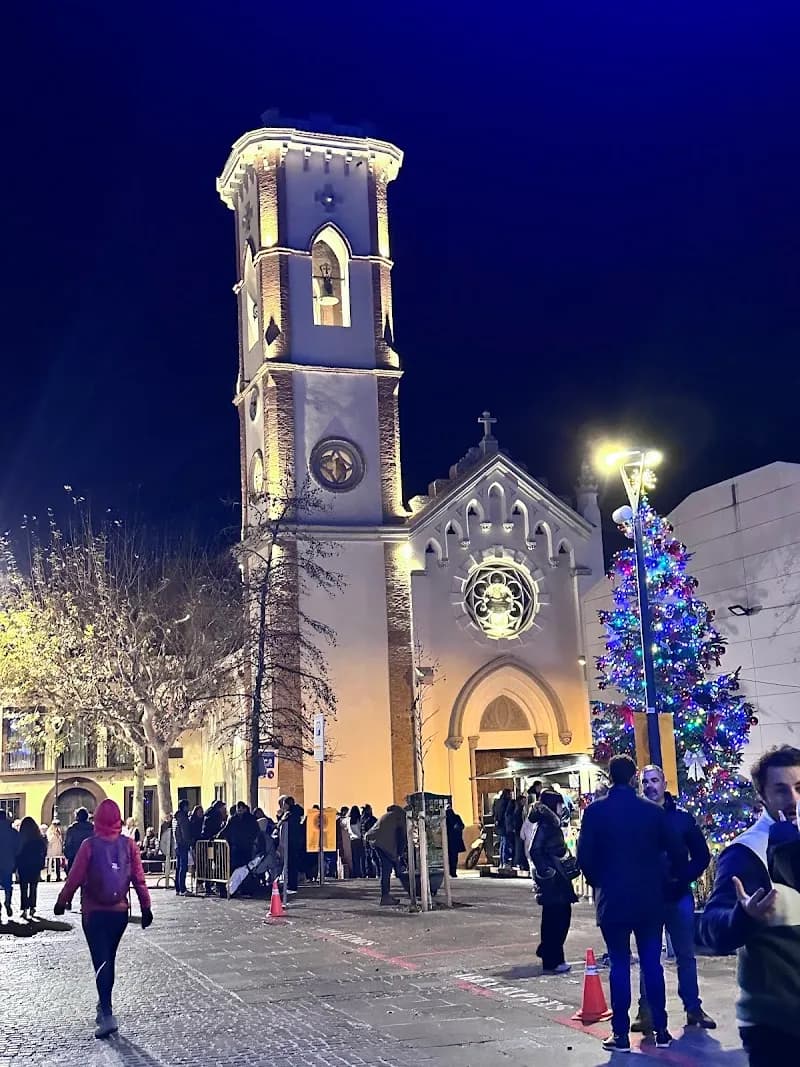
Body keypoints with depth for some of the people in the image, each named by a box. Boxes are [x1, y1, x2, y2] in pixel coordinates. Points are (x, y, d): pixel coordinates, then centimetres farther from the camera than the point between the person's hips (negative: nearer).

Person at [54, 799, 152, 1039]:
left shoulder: (89, 845, -11)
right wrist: (145, 906, 7)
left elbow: (75, 877, -7)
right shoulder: (129, 844, -3)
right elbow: (139, 879, -1)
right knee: (109, 958, 19)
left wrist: (62, 902, 7)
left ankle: (107, 1014, -15)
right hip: (120, 911, 3)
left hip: (94, 912, -3)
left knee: (101, 961, -4)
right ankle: (104, 1006, 31)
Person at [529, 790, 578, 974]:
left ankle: (546, 952, 28)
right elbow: (535, 851, -23)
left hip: (559, 878, 10)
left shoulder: (553, 824, 14)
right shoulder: (544, 826, -15)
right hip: (551, 880, -10)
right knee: (553, 919, -3)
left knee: (563, 915, 14)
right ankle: (551, 962, 3)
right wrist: (545, 871, -20)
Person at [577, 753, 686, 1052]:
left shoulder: (595, 811, -7)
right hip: (649, 898, 2)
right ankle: (661, 1030, 13)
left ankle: (621, 1034, 6)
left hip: (612, 899, -1)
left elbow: (584, 857, -8)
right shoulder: (652, 810, -2)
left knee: (619, 965, 4)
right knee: (652, 964, 9)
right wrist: (677, 878, 18)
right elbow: (675, 852, 0)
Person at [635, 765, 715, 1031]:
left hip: (678, 896, 1)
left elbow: (701, 855, 3)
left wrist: (683, 877, -10)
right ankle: (646, 1011, 13)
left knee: (686, 954, 9)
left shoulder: (682, 818, 2)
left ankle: (694, 1008, 20)